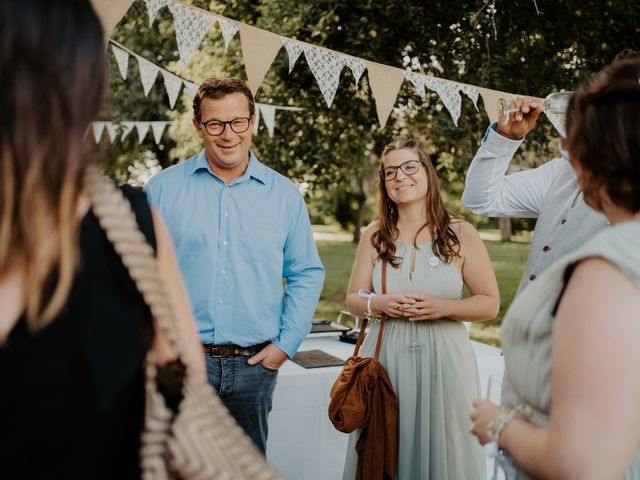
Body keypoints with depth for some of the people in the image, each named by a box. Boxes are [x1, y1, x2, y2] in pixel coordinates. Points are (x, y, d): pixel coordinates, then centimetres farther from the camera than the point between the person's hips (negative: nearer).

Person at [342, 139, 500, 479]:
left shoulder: (461, 234, -1)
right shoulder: (374, 236, 5)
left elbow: (490, 304, 0)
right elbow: (353, 299, 10)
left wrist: (443, 307, -17)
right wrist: (378, 304, -12)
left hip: (443, 358, -2)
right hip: (386, 355, 2)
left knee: (442, 452, 5)